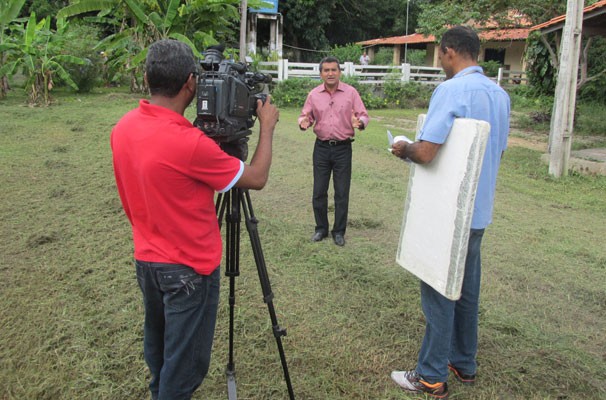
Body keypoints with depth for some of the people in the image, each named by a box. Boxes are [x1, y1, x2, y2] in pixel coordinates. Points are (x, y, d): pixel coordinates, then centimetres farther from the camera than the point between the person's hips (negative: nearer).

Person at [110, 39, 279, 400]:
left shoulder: (123, 128, -5)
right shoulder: (188, 143, -28)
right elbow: (256, 179, -15)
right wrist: (267, 127, -4)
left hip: (147, 259, 8)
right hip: (189, 269, -8)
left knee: (157, 348, 26)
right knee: (185, 363, 9)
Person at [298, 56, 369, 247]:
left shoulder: (351, 92, -3)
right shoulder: (314, 94, 2)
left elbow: (364, 115, -3)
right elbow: (305, 115, 7)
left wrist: (359, 122, -26)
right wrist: (304, 122, -17)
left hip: (343, 148, -2)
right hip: (321, 147, 2)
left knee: (342, 193, 3)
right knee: (319, 191, 7)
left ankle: (339, 231, 17)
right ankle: (321, 228, 23)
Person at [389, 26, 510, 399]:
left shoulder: (451, 90, -18)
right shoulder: (501, 94, 9)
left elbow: (425, 152, -25)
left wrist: (404, 149, -5)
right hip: (480, 210, 8)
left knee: (439, 291, 2)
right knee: (466, 288, 17)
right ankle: (464, 364, 30)